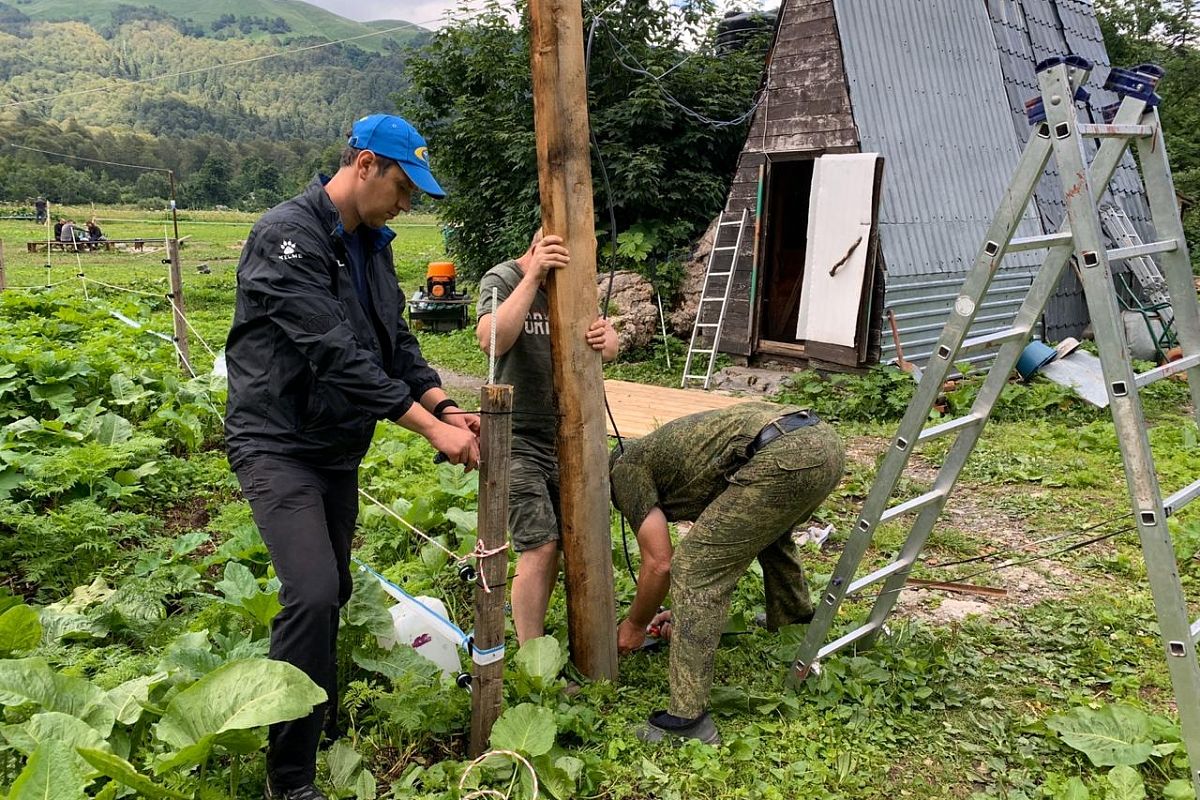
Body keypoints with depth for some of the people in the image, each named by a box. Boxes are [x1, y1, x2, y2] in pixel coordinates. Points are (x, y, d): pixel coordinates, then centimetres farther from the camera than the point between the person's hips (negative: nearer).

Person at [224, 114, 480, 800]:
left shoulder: (372, 243, 9)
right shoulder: (288, 236, -19)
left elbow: (396, 339, 10)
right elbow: (335, 352, -27)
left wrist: (446, 406, -6)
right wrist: (430, 428, -27)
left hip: (339, 447, 8)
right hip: (278, 442, -8)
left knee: (331, 593, 17)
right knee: (312, 594, -19)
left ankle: (326, 723, 37)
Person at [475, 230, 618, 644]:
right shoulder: (501, 279, -9)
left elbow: (610, 351, 3)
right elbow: (492, 341, -28)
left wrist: (606, 338, -21)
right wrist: (533, 276, -31)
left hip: (567, 435, 6)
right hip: (519, 439, -6)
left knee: (556, 543, 10)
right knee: (539, 548, -9)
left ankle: (530, 625, 29)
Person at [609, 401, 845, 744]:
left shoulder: (626, 469, 13)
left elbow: (659, 564, 8)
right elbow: (726, 544, 42)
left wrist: (635, 625, 24)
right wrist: (689, 609, 50)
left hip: (784, 458, -9)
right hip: (825, 439, 10)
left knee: (694, 569, -1)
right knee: (769, 529, 38)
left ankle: (688, 719, 0)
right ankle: (795, 620, 56)